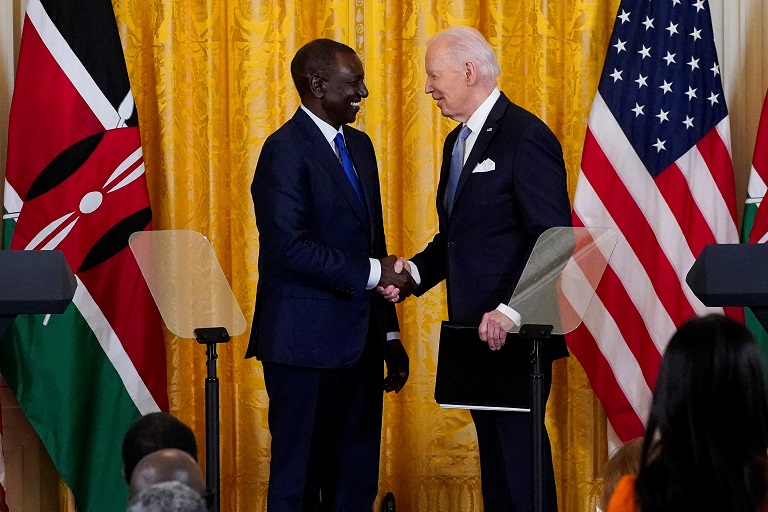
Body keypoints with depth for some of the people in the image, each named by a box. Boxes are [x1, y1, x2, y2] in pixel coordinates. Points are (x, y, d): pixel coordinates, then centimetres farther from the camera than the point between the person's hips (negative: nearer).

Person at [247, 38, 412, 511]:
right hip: (308, 344, -8)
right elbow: (292, 248, -21)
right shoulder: (286, 151, -11)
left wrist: (390, 334, 16)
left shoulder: (359, 146, 15)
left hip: (360, 343, 8)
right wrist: (373, 273, -18)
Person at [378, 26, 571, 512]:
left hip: (514, 331, -9)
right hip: (475, 327, 9)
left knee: (519, 450, -6)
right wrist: (415, 271, 4)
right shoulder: (458, 141, 16)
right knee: (493, 451, 12)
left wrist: (510, 311, -25)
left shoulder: (526, 137, -13)